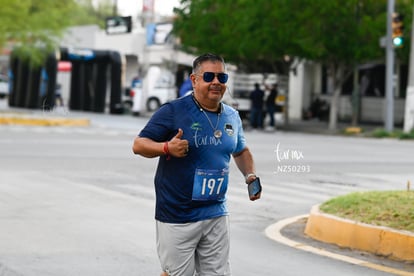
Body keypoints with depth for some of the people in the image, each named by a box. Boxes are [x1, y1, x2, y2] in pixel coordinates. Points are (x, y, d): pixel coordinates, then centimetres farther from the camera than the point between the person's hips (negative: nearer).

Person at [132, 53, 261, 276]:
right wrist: (167, 148, -28)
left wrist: (250, 175, 7)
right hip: (177, 216, -5)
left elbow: (241, 151, 25)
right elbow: (139, 144, -10)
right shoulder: (173, 111, -10)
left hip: (216, 215, 6)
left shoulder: (232, 117, 9)